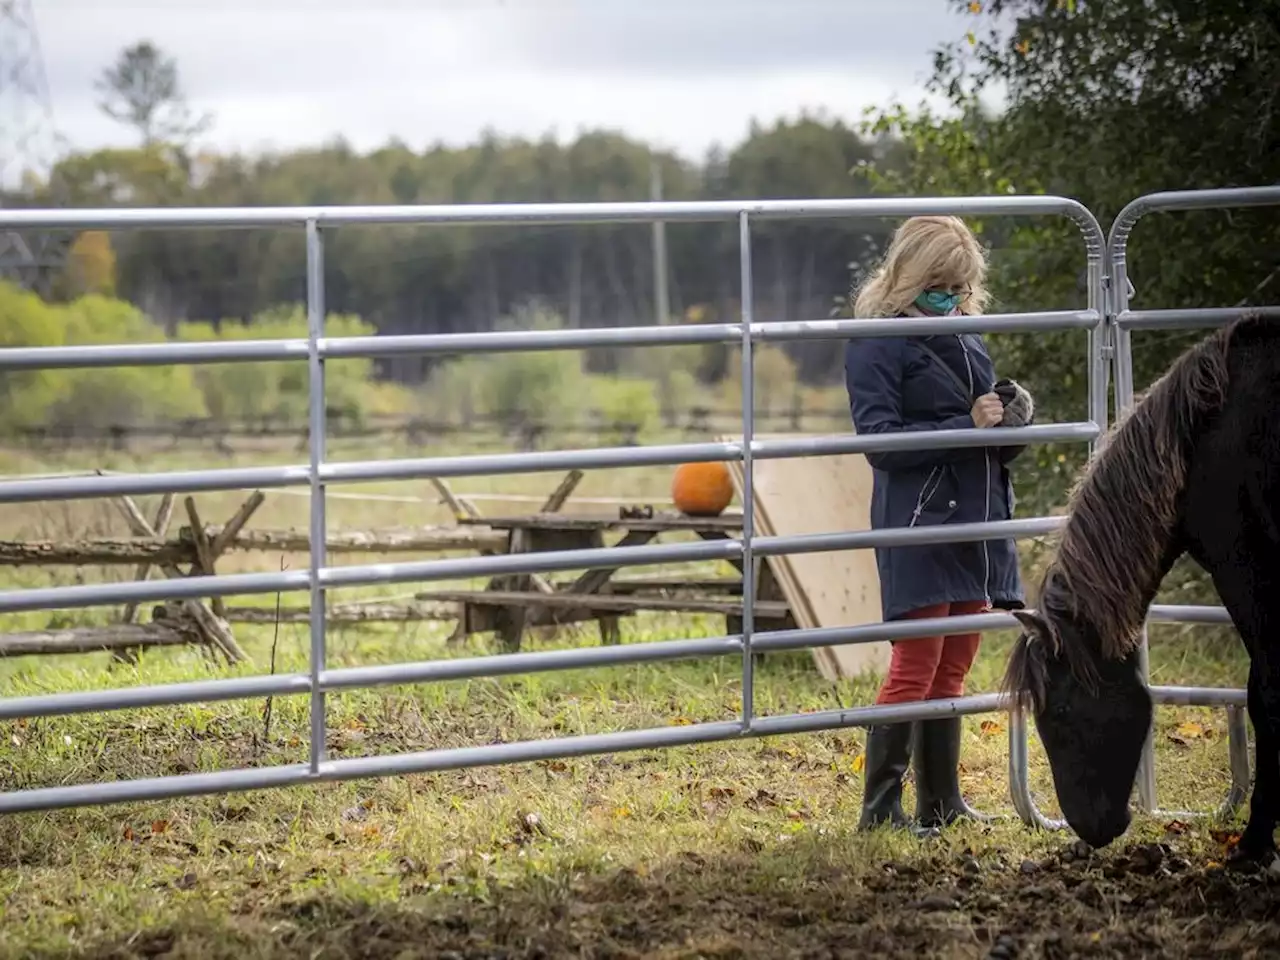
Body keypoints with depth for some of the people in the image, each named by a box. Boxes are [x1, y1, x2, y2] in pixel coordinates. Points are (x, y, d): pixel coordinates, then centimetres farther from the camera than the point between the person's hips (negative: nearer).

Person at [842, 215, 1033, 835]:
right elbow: (881, 440, -16)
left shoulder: (965, 341, 15)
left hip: (974, 527, 8)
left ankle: (940, 803, 18)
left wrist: (1011, 420, -1)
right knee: (914, 669, -8)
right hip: (918, 529, -7)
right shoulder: (877, 346, -7)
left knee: (951, 672, 11)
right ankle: (880, 809, -4)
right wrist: (968, 424, -20)